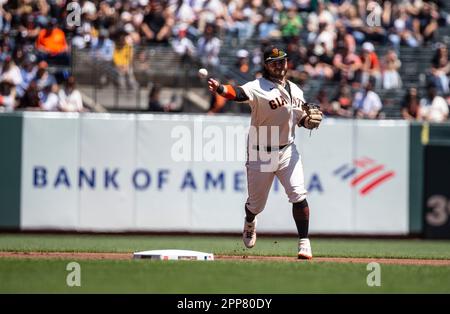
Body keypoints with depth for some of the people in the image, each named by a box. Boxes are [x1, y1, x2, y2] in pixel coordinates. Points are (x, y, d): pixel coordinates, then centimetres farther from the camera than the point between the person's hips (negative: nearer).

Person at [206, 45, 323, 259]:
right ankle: (249, 223, 46)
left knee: (298, 196, -12)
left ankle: (304, 242, -2)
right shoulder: (258, 88, -13)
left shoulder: (295, 91, 7)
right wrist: (219, 89, -57)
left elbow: (302, 119, 18)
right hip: (260, 154, -3)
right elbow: (238, 93, -34)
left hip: (287, 151, 3)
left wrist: (312, 120, -6)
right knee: (256, 203, 10)